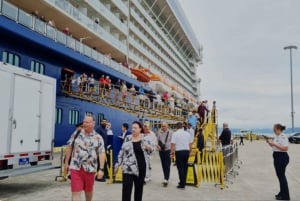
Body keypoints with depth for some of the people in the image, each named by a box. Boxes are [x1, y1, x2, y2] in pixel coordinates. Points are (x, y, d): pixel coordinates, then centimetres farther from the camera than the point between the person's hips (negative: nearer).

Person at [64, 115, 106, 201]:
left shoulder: (98, 138, -4)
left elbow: (102, 154, -7)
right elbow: (69, 147, 9)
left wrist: (101, 169, -13)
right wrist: (66, 162, 8)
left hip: (90, 168, 0)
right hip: (76, 168, 0)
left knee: (89, 190, 19)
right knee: (76, 192, -3)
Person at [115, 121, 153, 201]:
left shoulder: (144, 138, 1)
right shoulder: (128, 138, 1)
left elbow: (151, 149, -6)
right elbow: (122, 152, 6)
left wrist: (147, 146, -28)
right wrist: (118, 164, 5)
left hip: (141, 167, 1)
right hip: (128, 168, -1)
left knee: (139, 187, 14)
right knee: (126, 189, -6)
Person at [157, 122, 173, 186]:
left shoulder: (170, 132, -6)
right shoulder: (159, 132, 4)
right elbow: (157, 140, 9)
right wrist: (158, 145, -8)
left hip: (168, 150, -4)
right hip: (161, 150, 4)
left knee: (167, 165, -8)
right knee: (163, 165, 12)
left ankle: (166, 179, -8)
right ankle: (166, 178, 24)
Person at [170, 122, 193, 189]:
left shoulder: (175, 134, -6)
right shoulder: (187, 133, 7)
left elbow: (173, 144, -11)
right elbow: (190, 144, 11)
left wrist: (172, 152, 0)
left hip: (179, 152, -4)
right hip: (186, 151, 4)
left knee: (180, 168, 0)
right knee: (185, 167, 14)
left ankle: (182, 185, 2)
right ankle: (183, 182, 22)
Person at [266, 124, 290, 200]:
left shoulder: (283, 137, -16)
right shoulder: (276, 137, 12)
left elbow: (285, 148, -24)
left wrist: (274, 144, -24)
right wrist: (270, 143, 3)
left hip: (282, 157, -9)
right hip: (277, 157, 9)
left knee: (281, 175, -3)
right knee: (279, 175, 15)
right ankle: (282, 193, 26)